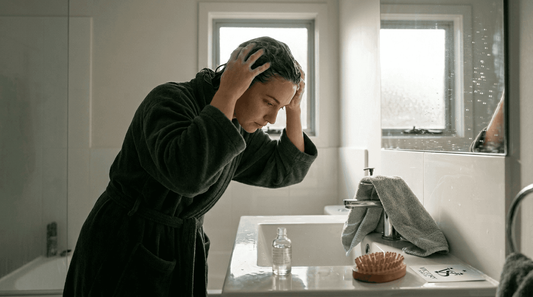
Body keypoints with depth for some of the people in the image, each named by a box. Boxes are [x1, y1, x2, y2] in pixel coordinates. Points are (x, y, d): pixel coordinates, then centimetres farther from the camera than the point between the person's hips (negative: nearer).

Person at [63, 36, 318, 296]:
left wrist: (293, 109, -9)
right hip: (127, 247, -6)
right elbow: (185, 172, -41)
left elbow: (285, 170, 3)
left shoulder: (237, 124, -2)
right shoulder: (169, 100, -23)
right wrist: (227, 92, -34)